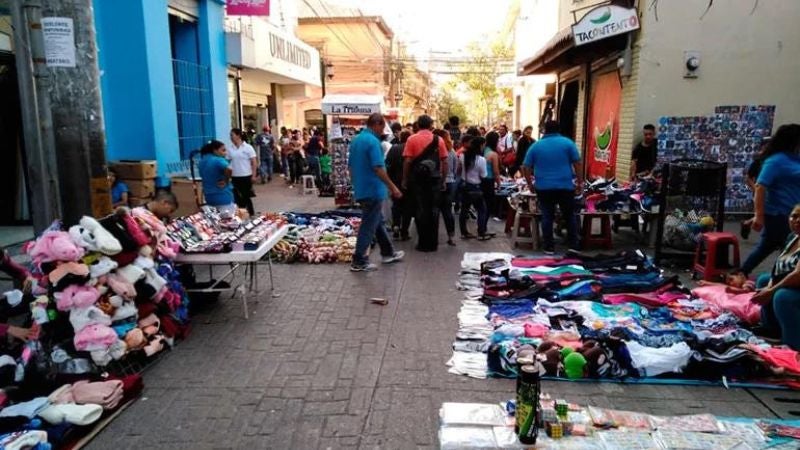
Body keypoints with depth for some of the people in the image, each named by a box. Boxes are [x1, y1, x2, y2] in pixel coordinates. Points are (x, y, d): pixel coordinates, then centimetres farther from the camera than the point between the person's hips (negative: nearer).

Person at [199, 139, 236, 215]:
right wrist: (226, 181, -19)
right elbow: (229, 169, -36)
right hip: (223, 197, -8)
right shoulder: (218, 160, -16)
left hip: (209, 196, 9)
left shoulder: (203, 161, 10)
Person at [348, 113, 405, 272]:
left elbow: (350, 166, 16)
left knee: (378, 222, 19)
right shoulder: (373, 141, -17)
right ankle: (359, 261, 5)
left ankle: (388, 253, 29)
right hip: (373, 190, -10)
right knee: (369, 226, -1)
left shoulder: (356, 140, 11)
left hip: (361, 189, 10)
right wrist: (393, 187, -16)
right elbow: (378, 168, -23)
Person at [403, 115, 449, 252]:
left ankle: (423, 242, 7)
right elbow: (444, 162, 1)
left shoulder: (411, 139, -3)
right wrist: (443, 180, 8)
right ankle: (433, 242, 13)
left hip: (417, 179, -1)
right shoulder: (439, 140, 2)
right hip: (434, 179, 1)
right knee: (433, 210, 8)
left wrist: (405, 180, 1)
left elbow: (407, 161, -7)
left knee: (420, 210, 5)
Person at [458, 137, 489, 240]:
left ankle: (464, 232, 18)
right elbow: (483, 176, -11)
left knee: (464, 209, 12)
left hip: (464, 185, 6)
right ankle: (481, 234, 10)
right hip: (475, 188, -6)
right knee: (482, 210, 8)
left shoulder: (462, 156, -1)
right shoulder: (481, 159, -18)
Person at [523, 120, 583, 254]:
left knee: (547, 217, 7)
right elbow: (577, 164, -1)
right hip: (565, 186, -1)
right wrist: (580, 182, 6)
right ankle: (574, 247, 14)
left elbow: (525, 167, 6)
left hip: (543, 187, 1)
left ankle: (549, 248, 9)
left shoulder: (535, 146, 6)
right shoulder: (567, 142, 1)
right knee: (570, 216, 11)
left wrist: (530, 184, 16)